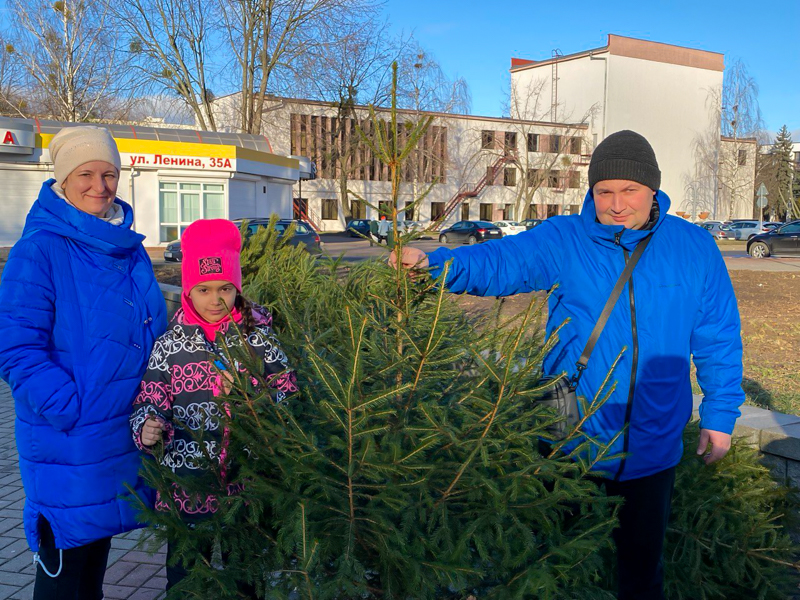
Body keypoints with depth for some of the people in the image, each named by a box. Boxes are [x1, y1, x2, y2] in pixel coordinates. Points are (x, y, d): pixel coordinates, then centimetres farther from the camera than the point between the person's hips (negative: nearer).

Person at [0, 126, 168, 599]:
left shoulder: (130, 246, 7)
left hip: (126, 433, 6)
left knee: (98, 548, 21)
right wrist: (72, 410, -21)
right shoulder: (38, 251, -14)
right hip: (66, 444, -6)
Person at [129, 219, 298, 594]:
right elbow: (150, 403, -1)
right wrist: (147, 429, -21)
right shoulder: (170, 345, -3)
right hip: (187, 488, 0)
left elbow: (288, 397, -3)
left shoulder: (259, 337, -3)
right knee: (185, 583, 14)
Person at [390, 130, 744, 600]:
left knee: (642, 561, 21)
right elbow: (497, 262, -22)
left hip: (653, 450, 1)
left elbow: (719, 340, 4)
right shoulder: (562, 241, -8)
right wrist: (432, 262, -41)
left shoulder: (694, 248, -2)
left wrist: (720, 415, 4)